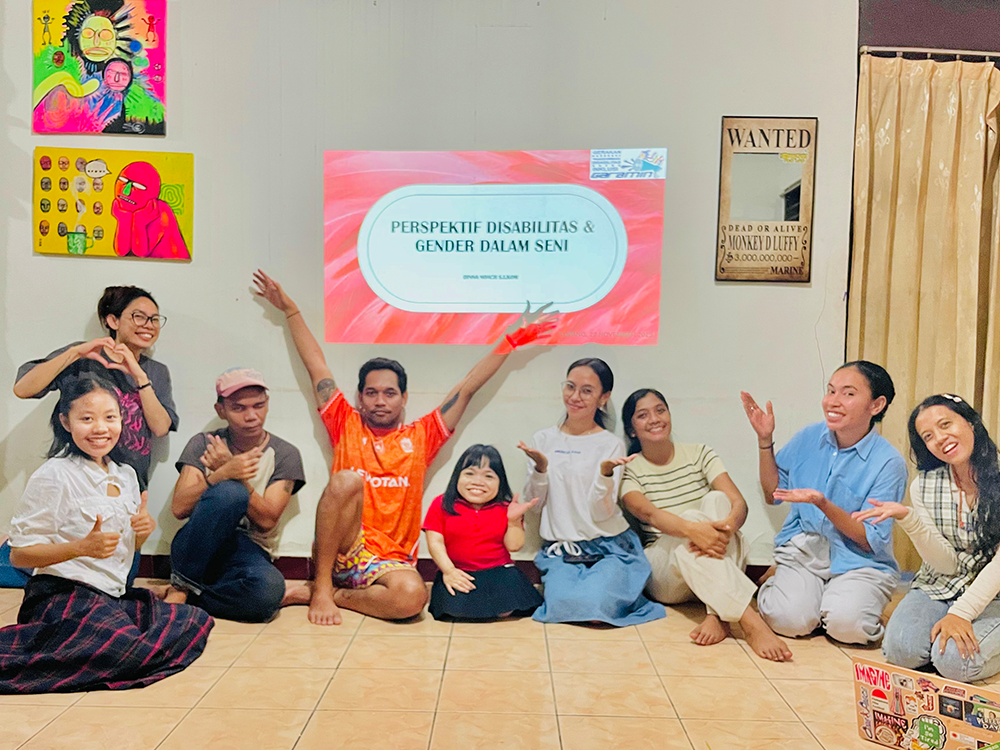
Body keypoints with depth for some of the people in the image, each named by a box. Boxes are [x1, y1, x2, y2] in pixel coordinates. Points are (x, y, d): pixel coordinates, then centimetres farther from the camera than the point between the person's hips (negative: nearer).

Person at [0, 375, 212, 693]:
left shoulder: (126, 475, 12)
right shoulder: (54, 476, -9)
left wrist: (144, 529, -2)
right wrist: (82, 547, -25)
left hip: (113, 595, 8)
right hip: (65, 595, -8)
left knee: (196, 621, -7)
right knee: (134, 653, -30)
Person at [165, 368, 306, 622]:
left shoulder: (285, 455, 3)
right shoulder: (203, 444, 5)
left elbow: (266, 521, -7)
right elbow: (179, 508, -8)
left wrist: (237, 477, -18)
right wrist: (221, 475, -25)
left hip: (250, 551, 1)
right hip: (199, 549, 0)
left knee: (269, 588, -37)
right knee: (229, 492, -33)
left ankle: (180, 599, -14)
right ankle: (181, 586, -17)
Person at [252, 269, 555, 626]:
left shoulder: (421, 436, 11)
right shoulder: (346, 426, 10)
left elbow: (467, 387, 7)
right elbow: (317, 366, 11)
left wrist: (513, 340, 7)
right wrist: (290, 310, 14)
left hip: (390, 561, 0)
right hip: (341, 552, 0)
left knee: (412, 597, -34)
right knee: (347, 480, -30)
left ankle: (335, 594, -9)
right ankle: (321, 588, -18)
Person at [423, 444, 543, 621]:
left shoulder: (506, 509, 4)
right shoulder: (442, 505, 1)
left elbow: (514, 546, 0)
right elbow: (435, 542, -4)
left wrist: (514, 520, -14)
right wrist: (449, 570, -16)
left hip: (498, 573, 1)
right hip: (457, 573, -1)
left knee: (505, 610, -23)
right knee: (456, 608, -29)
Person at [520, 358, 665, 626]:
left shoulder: (611, 445, -2)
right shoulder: (543, 439, 7)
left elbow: (600, 512, -9)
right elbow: (533, 503, 4)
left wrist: (606, 472, -25)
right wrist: (540, 467, -13)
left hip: (610, 547, -2)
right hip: (560, 550, 2)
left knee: (593, 608, -27)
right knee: (563, 603, -27)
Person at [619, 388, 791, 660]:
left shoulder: (700, 454, 8)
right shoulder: (629, 470, 2)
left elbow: (739, 503, -8)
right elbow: (649, 513, -20)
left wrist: (728, 526, -34)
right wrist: (693, 529, -43)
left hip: (721, 565, 2)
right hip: (662, 572, -2)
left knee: (716, 499, -27)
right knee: (693, 516, -33)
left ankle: (717, 616, -38)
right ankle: (751, 623, -46)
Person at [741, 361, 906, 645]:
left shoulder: (889, 462, -11)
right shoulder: (808, 438, 1)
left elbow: (871, 541, -12)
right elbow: (773, 494, 10)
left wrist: (823, 504, -28)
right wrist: (765, 440, -1)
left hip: (860, 561, -1)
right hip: (802, 548, 2)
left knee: (846, 625, -29)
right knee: (789, 620, -24)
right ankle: (775, 585, 9)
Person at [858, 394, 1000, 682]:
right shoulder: (924, 487, -2)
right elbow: (947, 565, -7)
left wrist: (961, 613, -23)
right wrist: (907, 517, -23)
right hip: (939, 589, 3)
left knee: (954, 660, -27)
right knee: (901, 650, -22)